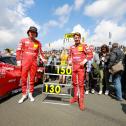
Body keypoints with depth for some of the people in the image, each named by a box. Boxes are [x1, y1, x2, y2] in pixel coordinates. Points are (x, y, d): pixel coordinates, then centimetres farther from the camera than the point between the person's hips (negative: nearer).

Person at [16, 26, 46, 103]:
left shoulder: (38, 43, 8)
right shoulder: (23, 40, 5)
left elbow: (40, 52, 13)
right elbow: (18, 51, 4)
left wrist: (43, 59, -3)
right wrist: (18, 60, -3)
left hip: (34, 63, 1)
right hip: (25, 62, -1)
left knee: (32, 79, 7)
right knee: (23, 78, 1)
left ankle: (30, 94, 21)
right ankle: (24, 94, 15)